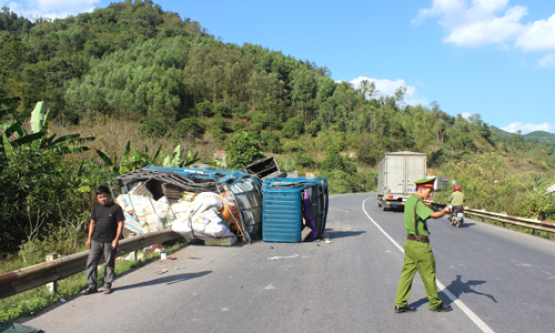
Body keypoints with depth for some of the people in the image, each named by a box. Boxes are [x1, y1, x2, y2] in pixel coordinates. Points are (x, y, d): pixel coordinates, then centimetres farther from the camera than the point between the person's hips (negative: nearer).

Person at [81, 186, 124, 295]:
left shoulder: (116, 208, -3)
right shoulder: (96, 208, 11)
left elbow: (120, 224, -5)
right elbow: (92, 223, 18)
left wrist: (116, 239, -11)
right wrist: (89, 238, 13)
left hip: (109, 242, -4)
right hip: (96, 241, 5)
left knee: (110, 264, 4)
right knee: (91, 262, 2)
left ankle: (107, 286, 16)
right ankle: (92, 286, 12)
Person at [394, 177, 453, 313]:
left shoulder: (410, 200, 12)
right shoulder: (417, 202, -18)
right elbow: (433, 215, -30)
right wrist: (444, 211, -41)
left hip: (410, 243, 9)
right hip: (420, 245, -9)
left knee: (407, 272, 10)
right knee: (429, 274, 6)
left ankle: (400, 304, 12)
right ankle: (435, 304, 21)